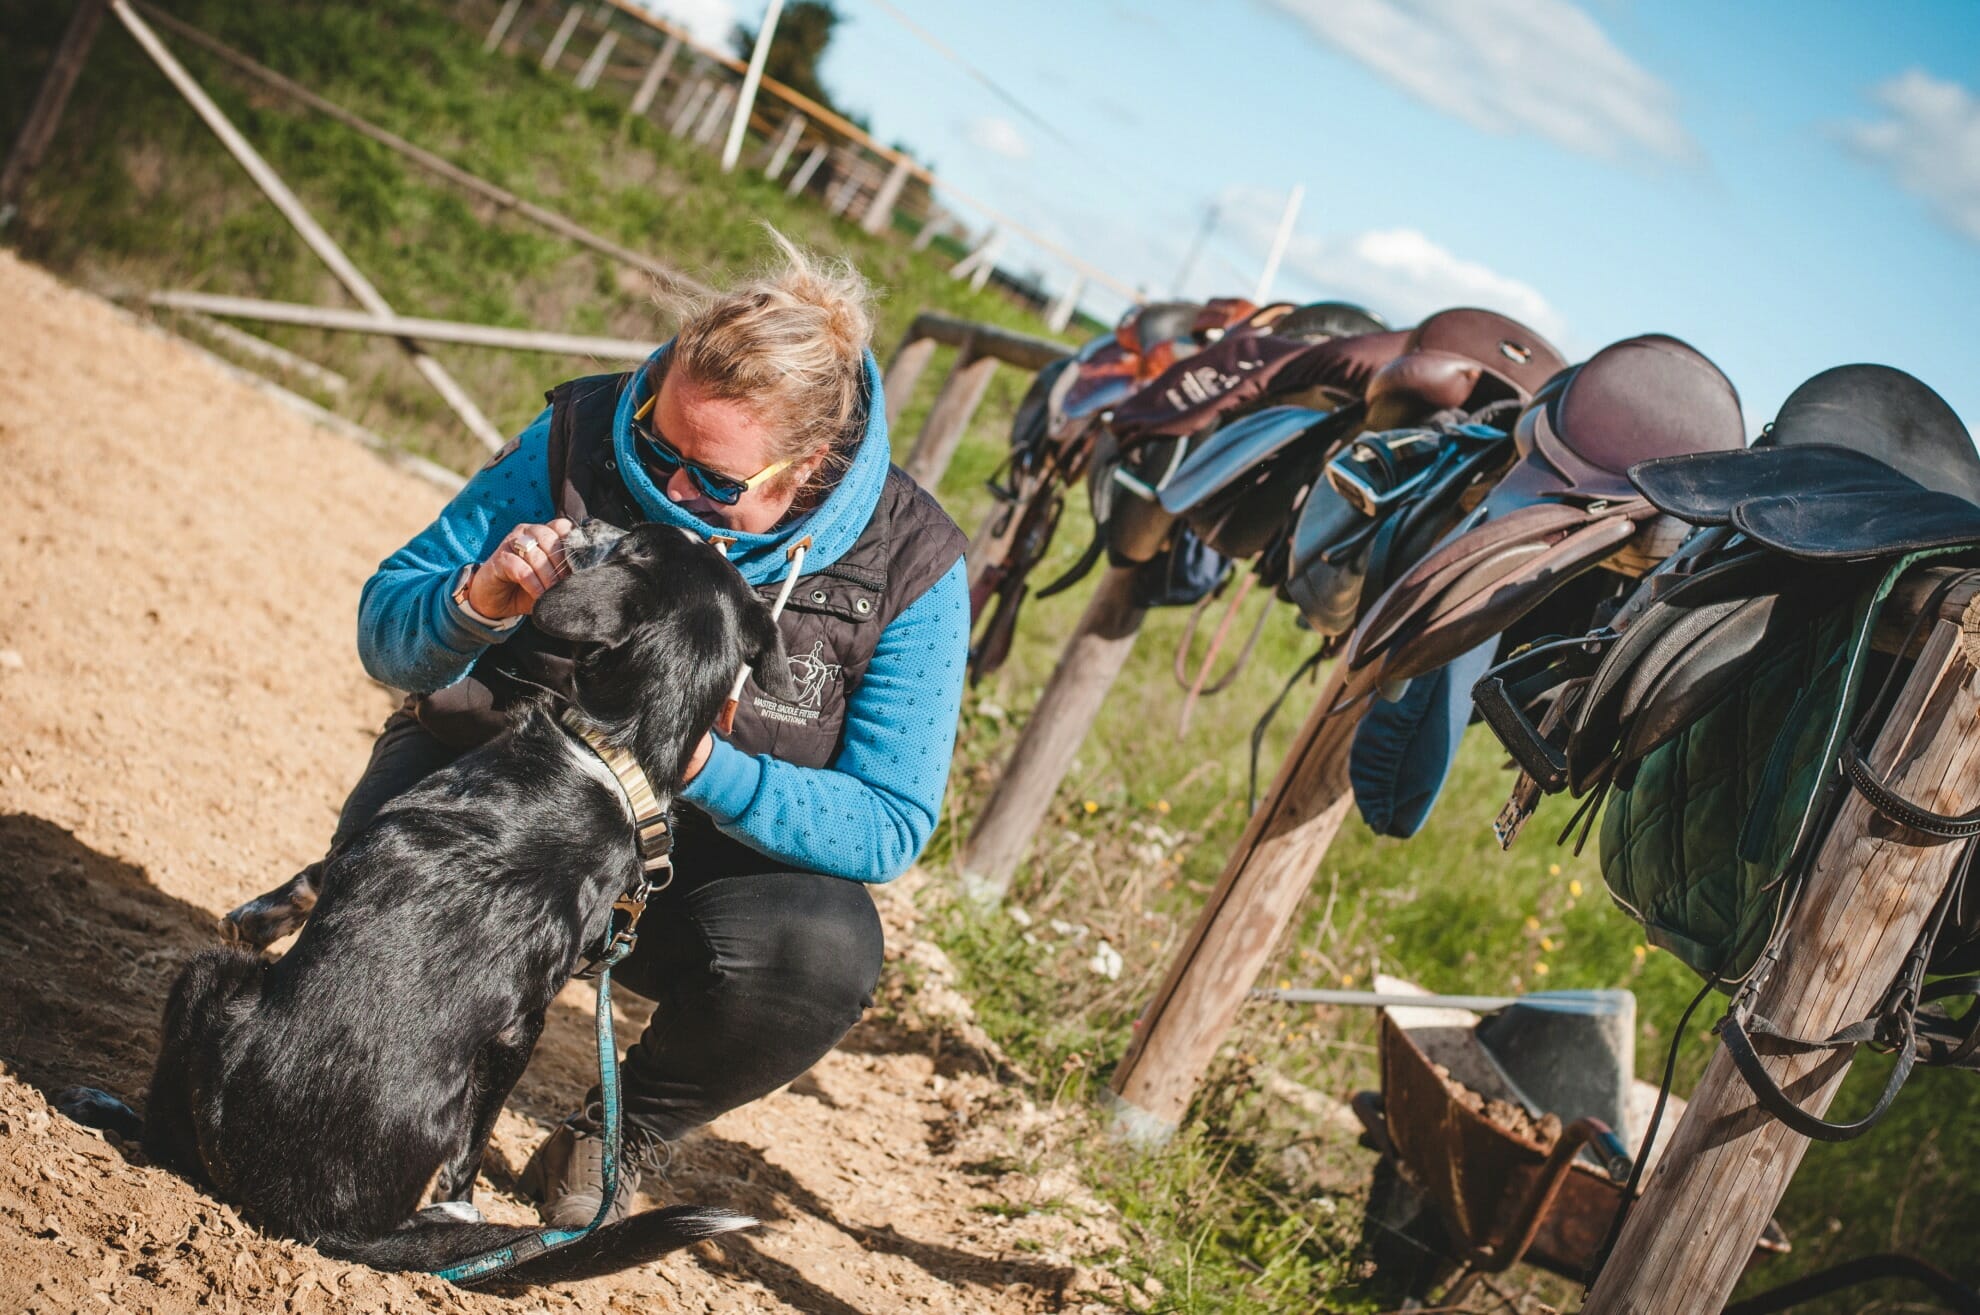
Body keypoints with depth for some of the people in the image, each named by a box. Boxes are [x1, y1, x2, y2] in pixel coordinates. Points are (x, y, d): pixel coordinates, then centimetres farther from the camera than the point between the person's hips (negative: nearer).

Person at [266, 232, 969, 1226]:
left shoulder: (908, 562, -17)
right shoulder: (582, 436, -15)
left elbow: (891, 824, -16)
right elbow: (384, 635, -9)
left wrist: (707, 770, -33)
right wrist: (475, 603, -34)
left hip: (702, 860, 0)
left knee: (826, 951, -33)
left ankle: (619, 1137, 1)